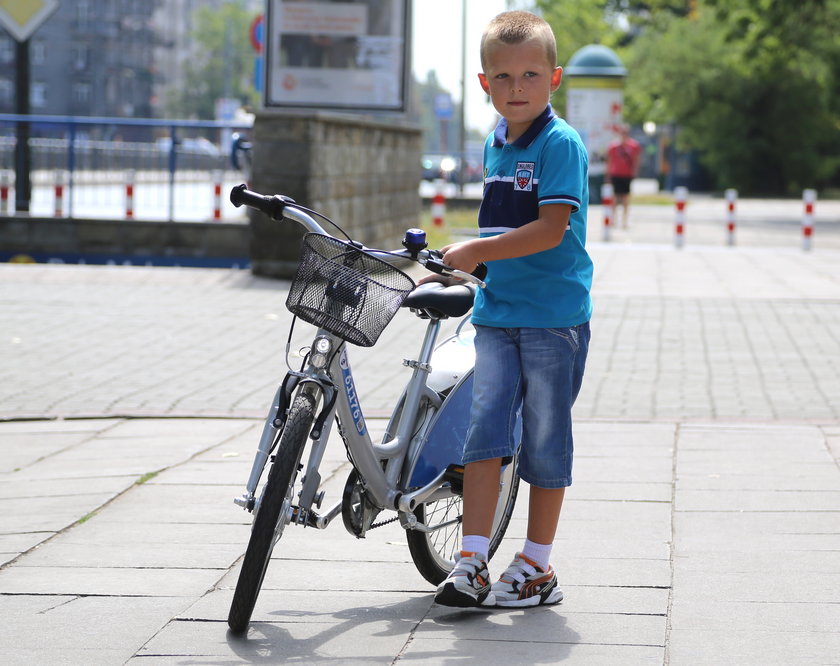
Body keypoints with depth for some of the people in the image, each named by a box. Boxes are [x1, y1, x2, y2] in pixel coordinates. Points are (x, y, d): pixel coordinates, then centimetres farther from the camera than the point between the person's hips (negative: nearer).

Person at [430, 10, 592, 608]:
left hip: (554, 317, -6)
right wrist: (457, 266, 17)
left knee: (544, 441, 3)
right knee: (484, 429, -5)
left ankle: (537, 568, 13)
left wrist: (474, 252, -17)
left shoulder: (561, 143, -11)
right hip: (497, 313, 6)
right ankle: (471, 564, -4)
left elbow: (550, 229, -20)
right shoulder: (494, 144, 12)